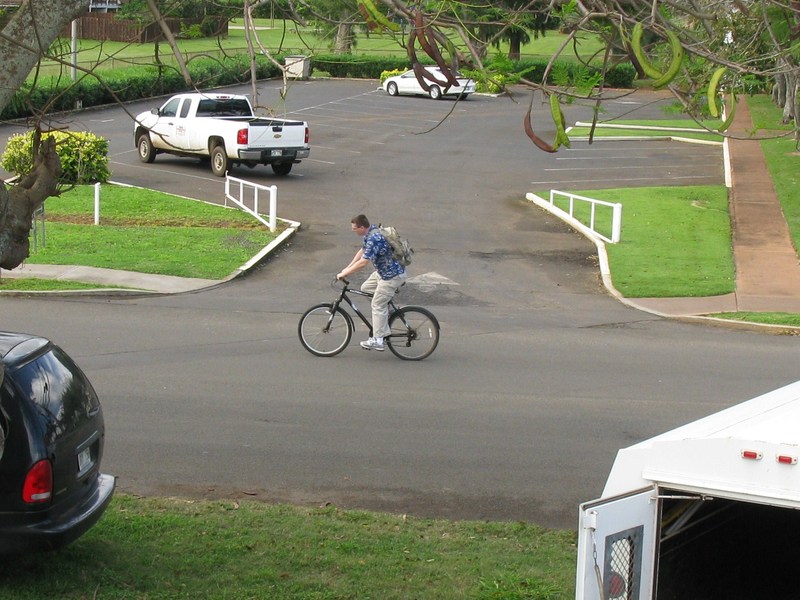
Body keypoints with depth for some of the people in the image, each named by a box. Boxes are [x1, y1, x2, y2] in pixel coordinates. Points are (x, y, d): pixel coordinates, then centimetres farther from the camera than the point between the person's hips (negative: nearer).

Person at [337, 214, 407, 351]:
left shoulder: (374, 239, -29)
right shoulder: (372, 231, 2)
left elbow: (363, 262, -31)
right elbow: (362, 251, 14)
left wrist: (345, 273, -20)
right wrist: (347, 268, 12)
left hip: (393, 276, -10)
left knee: (378, 305, -4)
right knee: (365, 288, 16)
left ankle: (378, 340, 1)